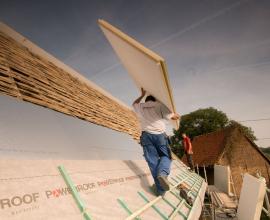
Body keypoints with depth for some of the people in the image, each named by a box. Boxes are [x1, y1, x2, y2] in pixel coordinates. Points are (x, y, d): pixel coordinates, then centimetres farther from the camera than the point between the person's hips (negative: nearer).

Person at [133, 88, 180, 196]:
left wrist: (142, 95, 51)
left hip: (146, 135, 2)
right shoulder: (159, 104, 8)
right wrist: (177, 115, 29)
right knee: (165, 156, 12)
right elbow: (172, 116, 6)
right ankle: (162, 173, -19)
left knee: (153, 161, 0)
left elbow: (134, 104, 42)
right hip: (159, 134, -2)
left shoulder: (140, 106, 17)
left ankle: (161, 189, -6)